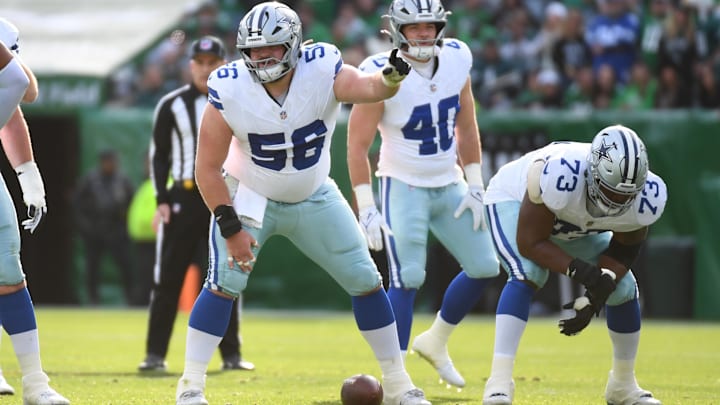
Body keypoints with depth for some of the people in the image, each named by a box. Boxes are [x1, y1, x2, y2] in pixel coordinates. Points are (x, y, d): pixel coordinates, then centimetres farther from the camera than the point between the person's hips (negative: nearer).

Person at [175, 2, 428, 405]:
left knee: (367, 281, 3)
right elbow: (208, 169, -18)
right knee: (224, 284, -19)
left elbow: (367, 88, -45)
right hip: (250, 198, -2)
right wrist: (231, 228, -22)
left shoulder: (322, 70, -24)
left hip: (314, 199, 2)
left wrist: (391, 78, -68)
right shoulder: (230, 91, -24)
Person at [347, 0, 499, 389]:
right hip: (403, 187, -6)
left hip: (449, 186, 6)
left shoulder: (456, 60, -4)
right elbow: (357, 145, -14)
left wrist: (474, 187, 6)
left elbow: (466, 127, 8)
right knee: (408, 278, -16)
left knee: (484, 267, 6)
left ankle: (435, 342, 26)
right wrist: (366, 208, -17)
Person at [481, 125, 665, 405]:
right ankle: (499, 381, -33)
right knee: (527, 275, -31)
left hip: (575, 228, 5)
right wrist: (579, 270, -43)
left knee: (624, 290, -1)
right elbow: (529, 243, -34)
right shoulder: (559, 178, -46)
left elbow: (622, 255, -12)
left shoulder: (645, 200, -30)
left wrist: (594, 299, -23)